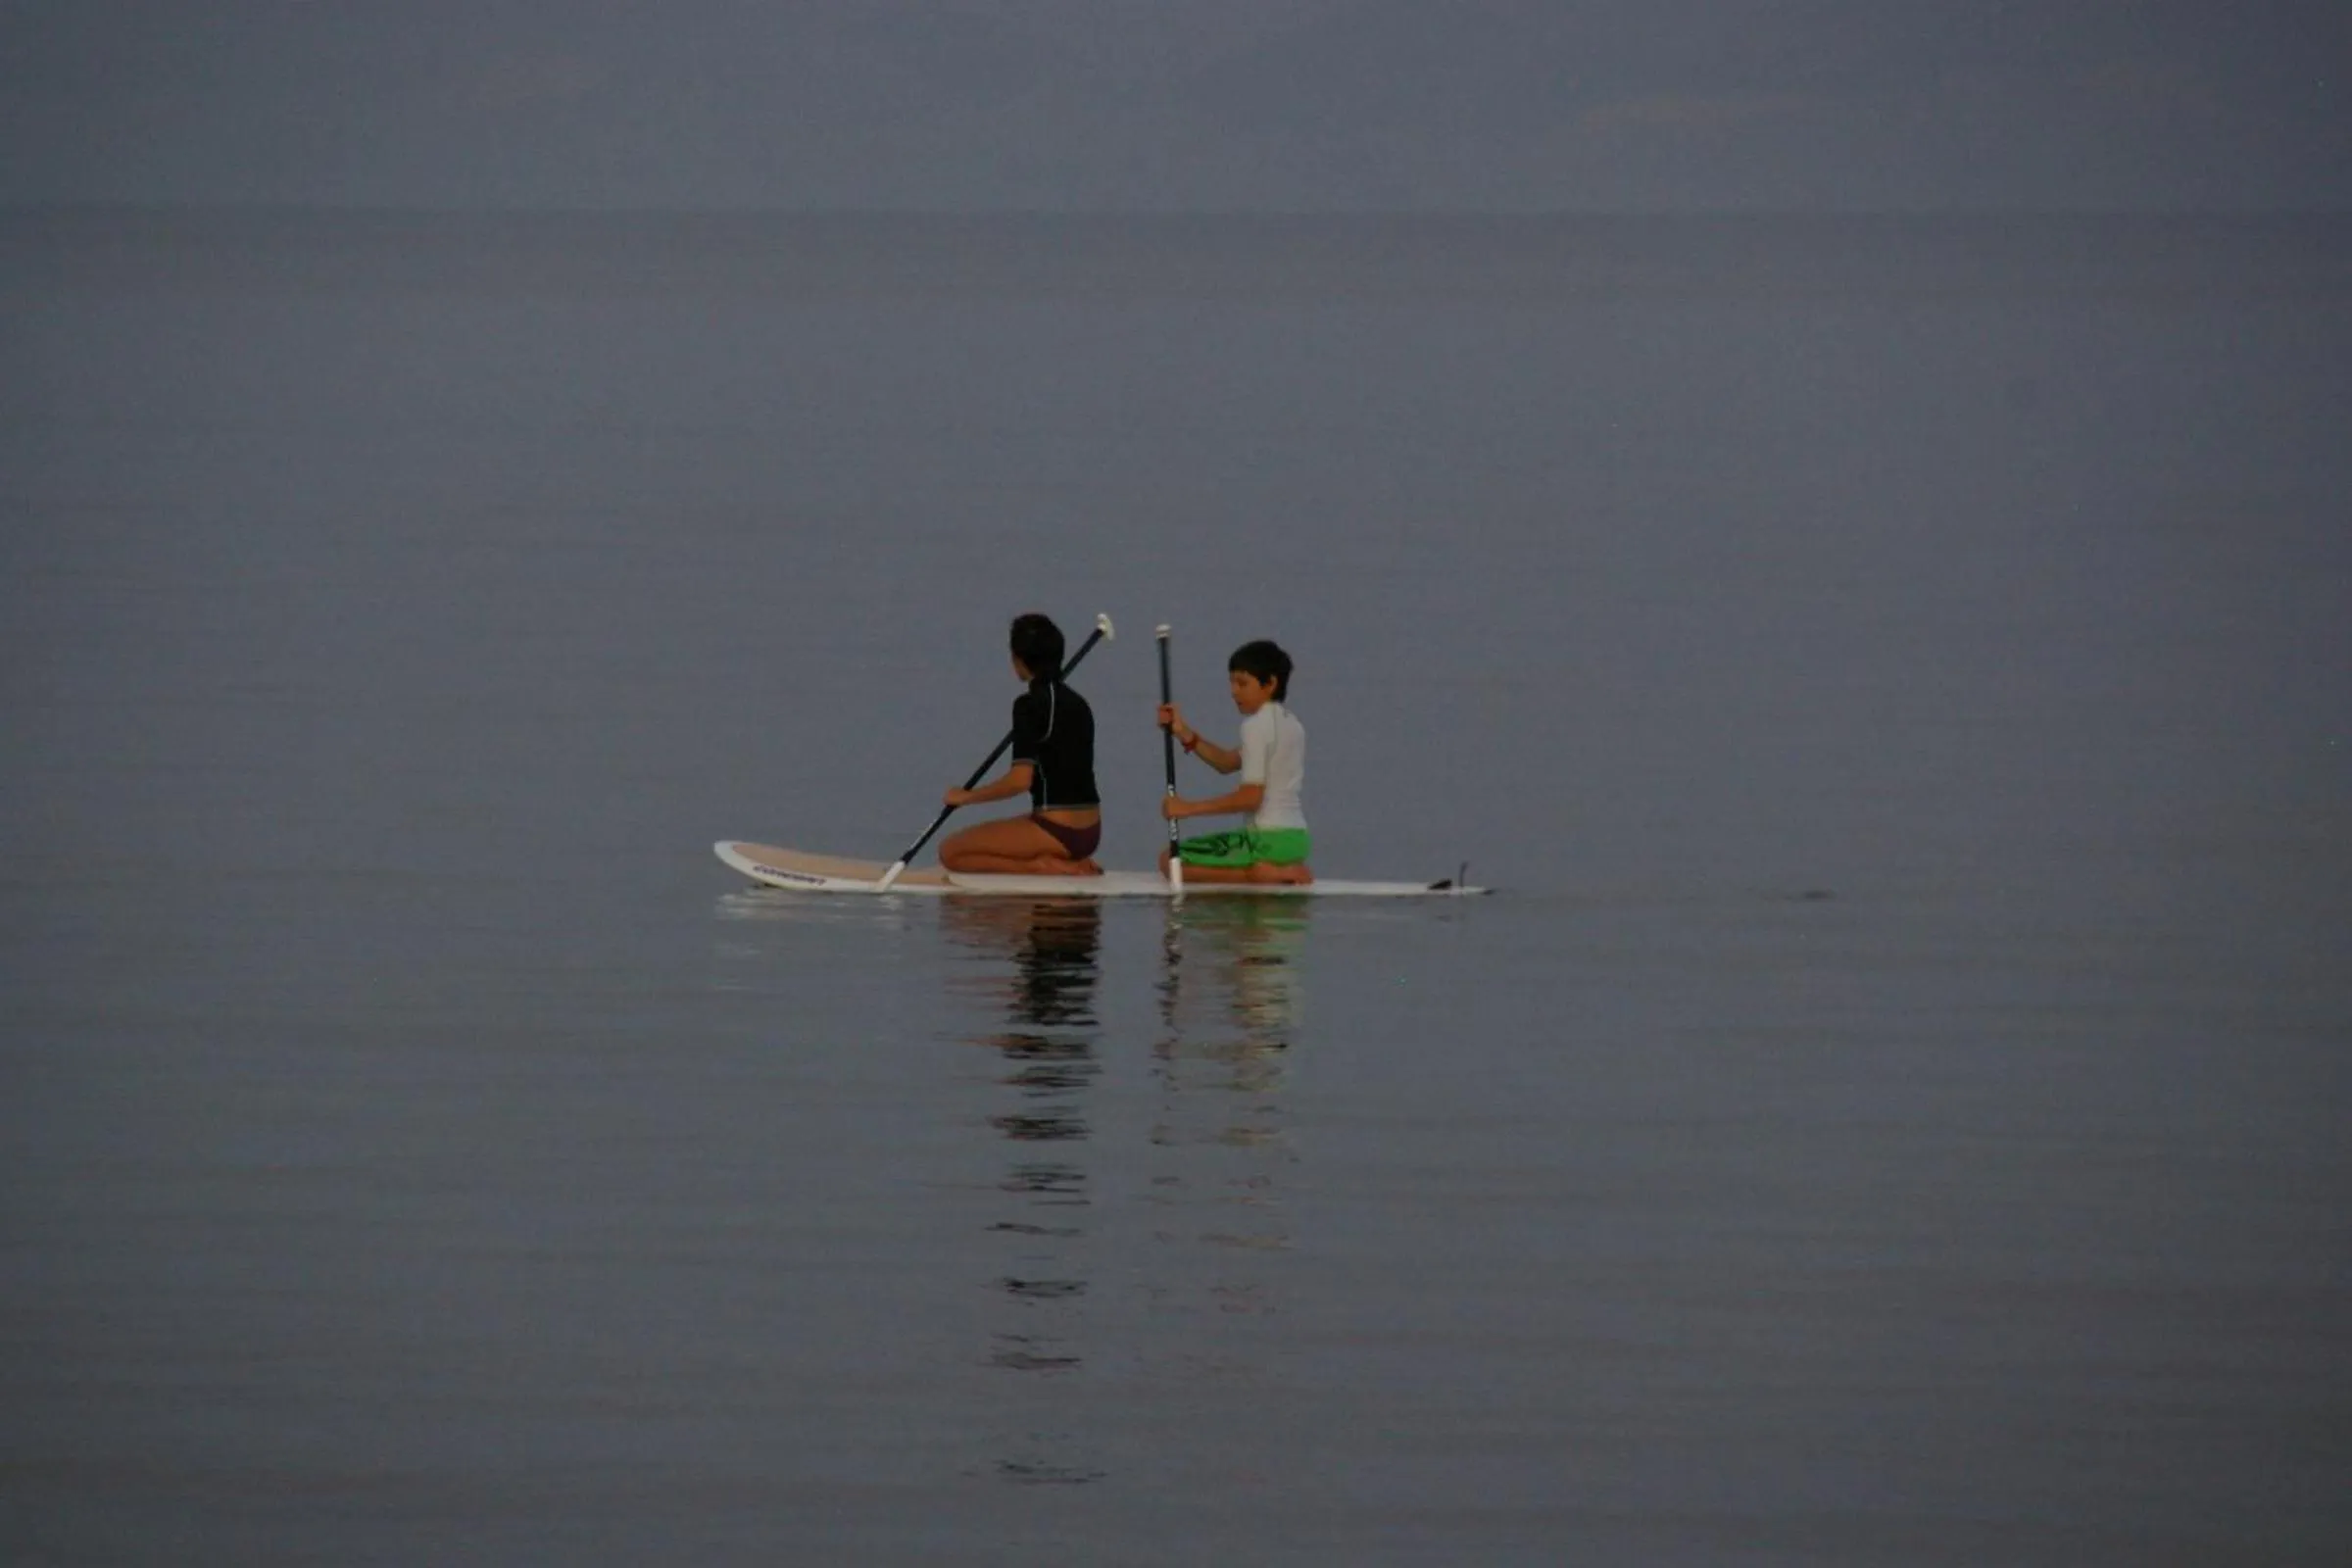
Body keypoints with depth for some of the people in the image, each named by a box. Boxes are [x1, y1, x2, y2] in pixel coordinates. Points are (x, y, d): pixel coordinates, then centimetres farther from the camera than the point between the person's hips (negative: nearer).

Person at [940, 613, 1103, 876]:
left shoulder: (1029, 705, -14)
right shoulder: (1077, 703, 11)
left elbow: (1020, 780, -21)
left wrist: (966, 797, -10)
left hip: (1056, 831, -8)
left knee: (951, 853, 0)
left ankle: (1040, 867, -11)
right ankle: (1070, 864, 9)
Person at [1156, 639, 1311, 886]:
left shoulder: (1256, 726, -12)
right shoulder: (1290, 723, 16)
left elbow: (1250, 797, -19)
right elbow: (1228, 762, 18)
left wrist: (1189, 808, -17)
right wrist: (1185, 734, 7)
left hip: (1269, 841, -10)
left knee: (1169, 861, -9)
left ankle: (1263, 873, -19)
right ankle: (1282, 870, 6)